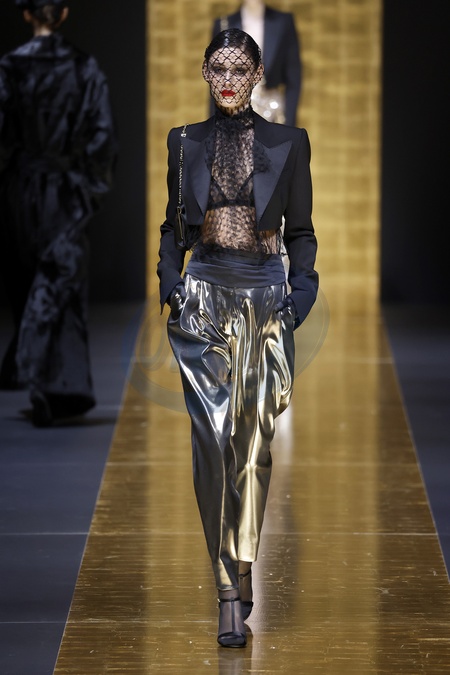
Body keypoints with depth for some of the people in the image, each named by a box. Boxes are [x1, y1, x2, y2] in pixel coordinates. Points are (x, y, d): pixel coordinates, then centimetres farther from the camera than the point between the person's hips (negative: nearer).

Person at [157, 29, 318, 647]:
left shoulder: (287, 143, 7)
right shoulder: (186, 142, 11)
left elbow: (300, 230, 9)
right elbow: (173, 224, 14)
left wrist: (303, 288, -6)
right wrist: (170, 282, -2)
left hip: (266, 294, 0)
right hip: (205, 294, 0)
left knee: (255, 441, -4)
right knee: (213, 439, -9)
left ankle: (237, 582, 2)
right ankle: (232, 593, -7)